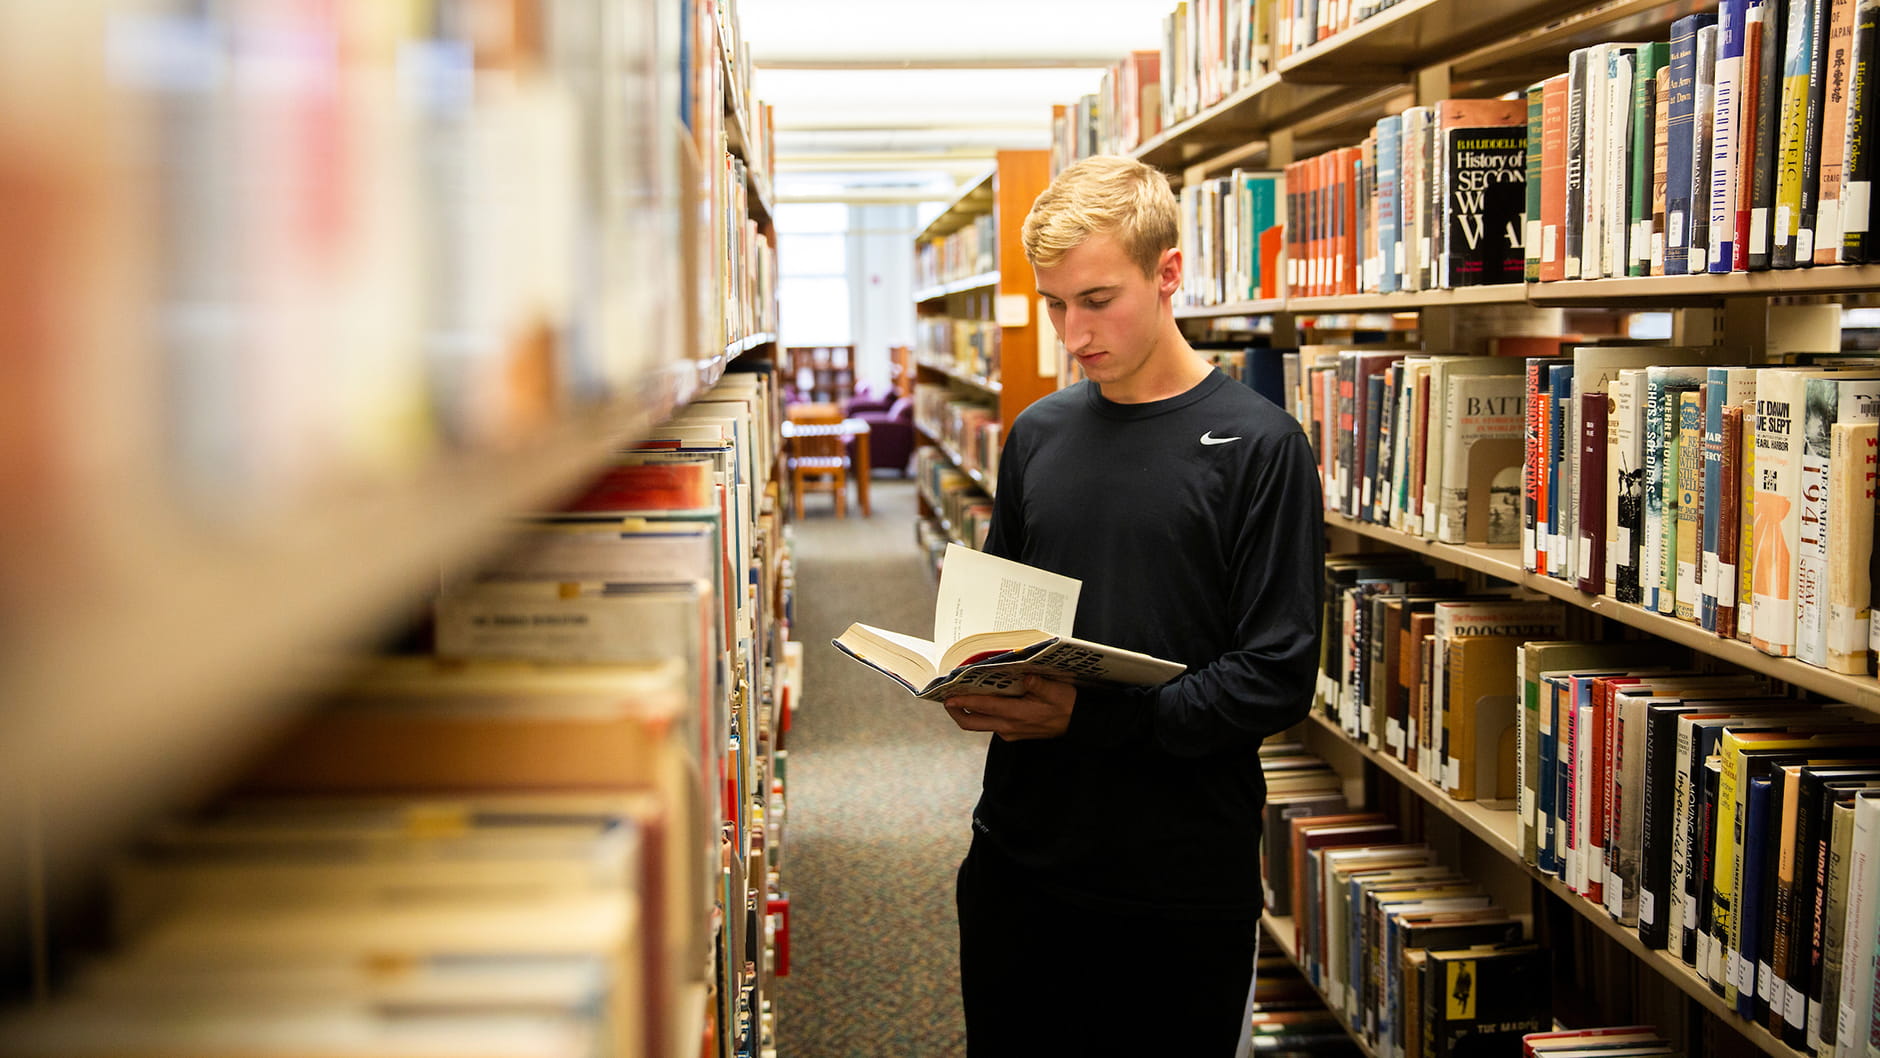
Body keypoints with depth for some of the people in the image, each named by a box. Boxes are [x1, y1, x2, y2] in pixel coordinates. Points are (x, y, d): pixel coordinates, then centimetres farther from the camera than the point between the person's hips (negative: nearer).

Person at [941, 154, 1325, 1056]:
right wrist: (973, 685, -6)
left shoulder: (1258, 445, -9)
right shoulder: (1037, 434, 7)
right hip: (1020, 854, 5)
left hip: (1183, 877, -4)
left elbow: (1277, 677, -13)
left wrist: (1091, 718, -23)